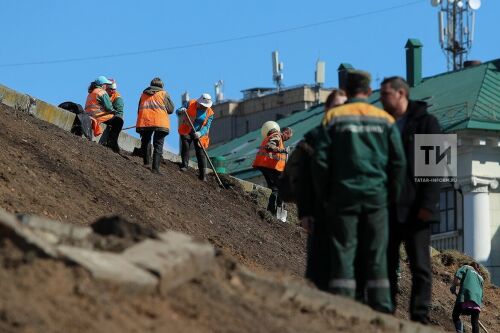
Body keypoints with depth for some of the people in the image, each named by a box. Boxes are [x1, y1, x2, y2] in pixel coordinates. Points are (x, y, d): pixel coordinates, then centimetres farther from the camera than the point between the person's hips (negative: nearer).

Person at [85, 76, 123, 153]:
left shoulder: (91, 92, 22)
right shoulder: (102, 92, -7)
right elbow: (108, 107, -12)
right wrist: (114, 111, 9)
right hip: (98, 115, -10)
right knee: (119, 121, -5)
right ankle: (111, 142, -7)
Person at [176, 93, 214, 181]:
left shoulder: (209, 113, -5)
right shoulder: (191, 104, -6)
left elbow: (206, 127, -11)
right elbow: (178, 112, -3)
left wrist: (200, 133, -31)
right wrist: (181, 111, -28)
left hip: (199, 134, 0)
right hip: (186, 131, 0)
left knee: (200, 153, -6)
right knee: (185, 146, -19)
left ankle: (203, 175, -3)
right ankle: (184, 166, 0)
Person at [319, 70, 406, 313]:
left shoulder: (333, 117, 2)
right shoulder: (385, 119, 6)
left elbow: (322, 160, -1)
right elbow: (398, 161, 5)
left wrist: (324, 197, 6)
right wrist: (392, 196, 12)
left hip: (343, 194, -1)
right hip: (376, 195, 1)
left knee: (343, 254, -1)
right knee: (377, 256, 4)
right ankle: (381, 309, 0)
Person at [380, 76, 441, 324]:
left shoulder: (426, 122, 1)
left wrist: (427, 204, -15)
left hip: (414, 209, -5)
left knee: (420, 266, -4)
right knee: (386, 265, 3)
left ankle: (419, 317, -6)